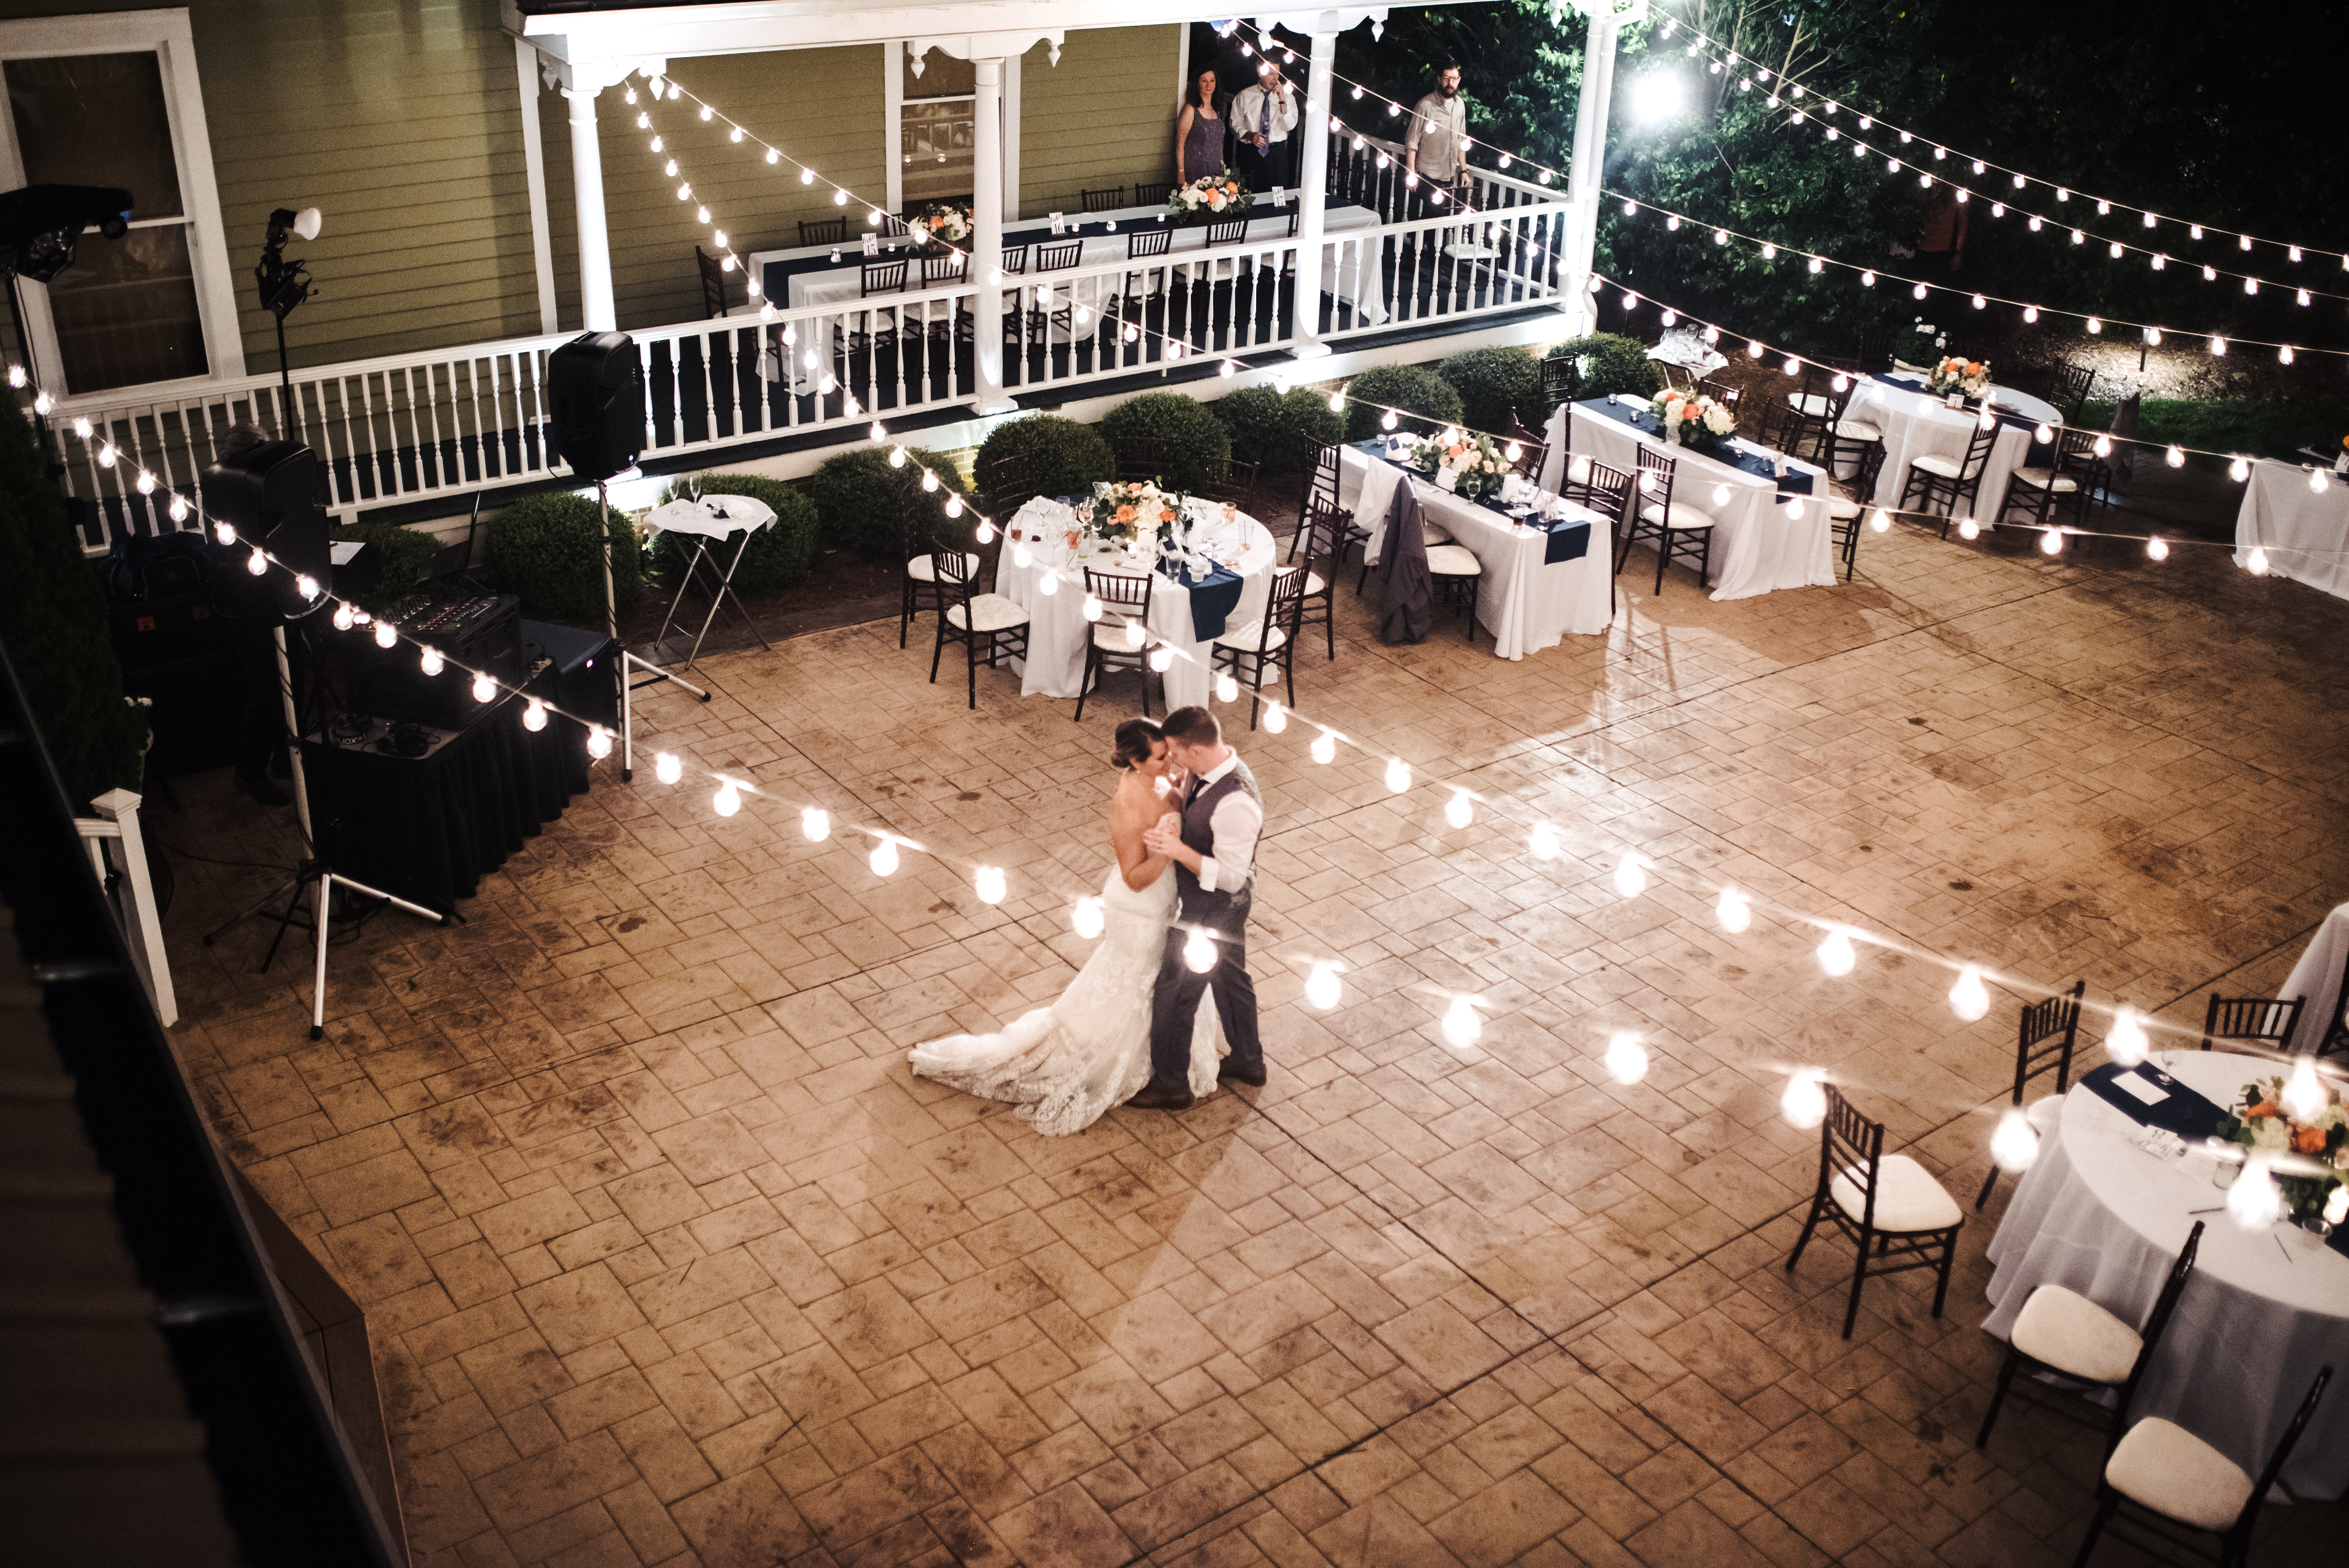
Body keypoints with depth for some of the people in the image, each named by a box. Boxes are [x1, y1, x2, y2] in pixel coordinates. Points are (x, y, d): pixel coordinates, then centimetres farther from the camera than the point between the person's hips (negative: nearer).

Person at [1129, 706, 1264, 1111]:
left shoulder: (1235, 804, -37)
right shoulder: (1208, 770, -9)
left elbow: (1230, 877, -32)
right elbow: (1183, 803, 7)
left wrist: (1179, 850, -35)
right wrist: (1171, 819, -14)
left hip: (1208, 916, -9)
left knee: (1174, 996, 9)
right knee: (1231, 978, 27)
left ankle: (1171, 1085, 29)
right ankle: (1247, 1061, 49)